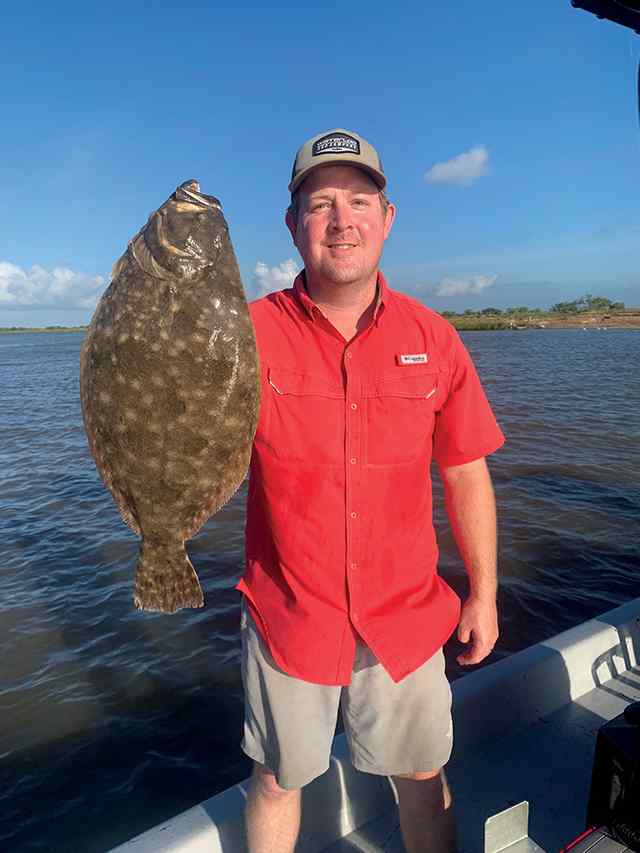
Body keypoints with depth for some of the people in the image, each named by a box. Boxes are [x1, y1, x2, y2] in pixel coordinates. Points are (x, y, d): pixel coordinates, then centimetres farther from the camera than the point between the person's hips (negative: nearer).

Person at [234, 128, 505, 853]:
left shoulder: (433, 338, -4)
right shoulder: (251, 333, -11)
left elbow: (465, 472, 2)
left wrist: (483, 593, 5)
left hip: (406, 616, 2)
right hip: (289, 618, -1)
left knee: (422, 775, 22)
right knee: (277, 782, 21)